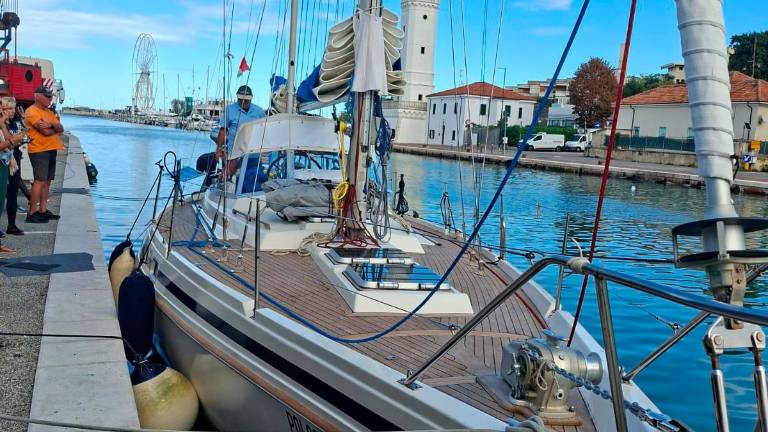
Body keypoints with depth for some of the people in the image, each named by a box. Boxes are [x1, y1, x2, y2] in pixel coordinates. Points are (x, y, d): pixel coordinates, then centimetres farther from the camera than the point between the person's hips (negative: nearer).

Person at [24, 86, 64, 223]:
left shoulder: (49, 112, 18)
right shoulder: (32, 112, -9)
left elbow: (61, 128, 6)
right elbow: (46, 131, -19)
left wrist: (51, 126, -14)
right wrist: (56, 129, 0)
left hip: (51, 150, 8)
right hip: (39, 150, -8)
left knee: (47, 181, 10)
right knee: (40, 181, -10)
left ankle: (43, 210, 16)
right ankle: (32, 213, -8)